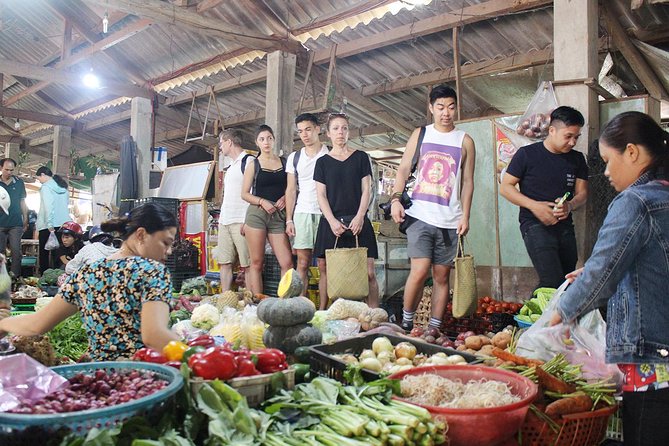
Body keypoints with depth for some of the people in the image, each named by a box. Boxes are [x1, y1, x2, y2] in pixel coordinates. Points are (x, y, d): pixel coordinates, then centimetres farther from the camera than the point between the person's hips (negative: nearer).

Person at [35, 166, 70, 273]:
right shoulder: (63, 186, 14)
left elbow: (48, 206, -16)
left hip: (48, 225, -6)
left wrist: (49, 225, -20)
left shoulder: (46, 187, -7)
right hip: (63, 223, 6)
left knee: (44, 253, 3)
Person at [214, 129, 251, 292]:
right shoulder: (231, 166, 22)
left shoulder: (248, 161, -6)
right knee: (225, 263, 8)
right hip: (225, 222, 9)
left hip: (240, 222, -9)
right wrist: (221, 218, 19)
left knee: (247, 265, -6)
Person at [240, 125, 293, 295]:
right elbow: (245, 194, 6)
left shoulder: (283, 161, 13)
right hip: (257, 213, -1)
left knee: (287, 262, -9)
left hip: (278, 215, 2)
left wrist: (285, 197, -4)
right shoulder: (253, 165, 8)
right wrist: (262, 202, -10)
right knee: (256, 262, -1)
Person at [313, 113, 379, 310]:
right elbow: (321, 195, 4)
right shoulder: (323, 162, 10)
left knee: (368, 273, -7)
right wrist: (332, 221, -10)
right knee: (325, 270, 1)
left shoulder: (361, 157, 10)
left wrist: (359, 217, -9)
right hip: (331, 222, 1)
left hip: (358, 222, -1)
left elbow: (366, 190, 5)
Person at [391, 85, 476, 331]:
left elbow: (467, 181, 9)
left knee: (441, 276, 6)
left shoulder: (465, 141, 10)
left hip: (449, 220, 2)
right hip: (419, 215, -2)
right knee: (420, 271, -14)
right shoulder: (420, 135, 9)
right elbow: (404, 169, 6)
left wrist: (465, 216, 0)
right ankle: (406, 323, 4)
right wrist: (395, 199, -9)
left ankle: (434, 329, 16)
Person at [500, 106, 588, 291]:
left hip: (564, 226, 6)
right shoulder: (527, 154, -6)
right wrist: (534, 205, -17)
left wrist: (570, 206, -14)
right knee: (553, 281, -18)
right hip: (535, 225, -6)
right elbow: (505, 187, -4)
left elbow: (582, 193, 10)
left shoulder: (577, 159, 9)